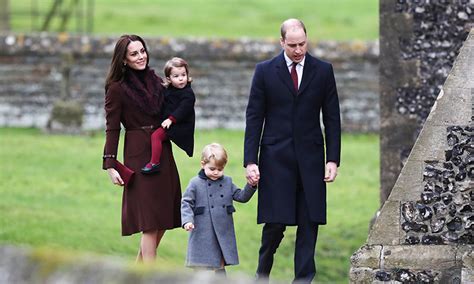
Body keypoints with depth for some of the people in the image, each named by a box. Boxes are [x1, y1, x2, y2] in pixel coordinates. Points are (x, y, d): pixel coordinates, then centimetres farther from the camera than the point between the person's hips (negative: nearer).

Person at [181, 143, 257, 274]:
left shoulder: (227, 182, 10)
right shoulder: (195, 183, -2)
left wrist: (251, 186, -5)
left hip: (223, 233, 4)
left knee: (220, 266, 12)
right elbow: (186, 203, -4)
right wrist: (187, 220, -18)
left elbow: (241, 197, 12)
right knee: (201, 267, -2)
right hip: (202, 234, -4)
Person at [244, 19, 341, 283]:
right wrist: (250, 161, -5)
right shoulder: (265, 71, 2)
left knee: (309, 223, -1)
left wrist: (333, 159, -1)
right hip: (276, 159, -1)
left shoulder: (323, 71, 5)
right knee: (275, 222, -5)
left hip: (310, 159, 2)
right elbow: (254, 118, 2)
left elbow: (332, 119, 6)